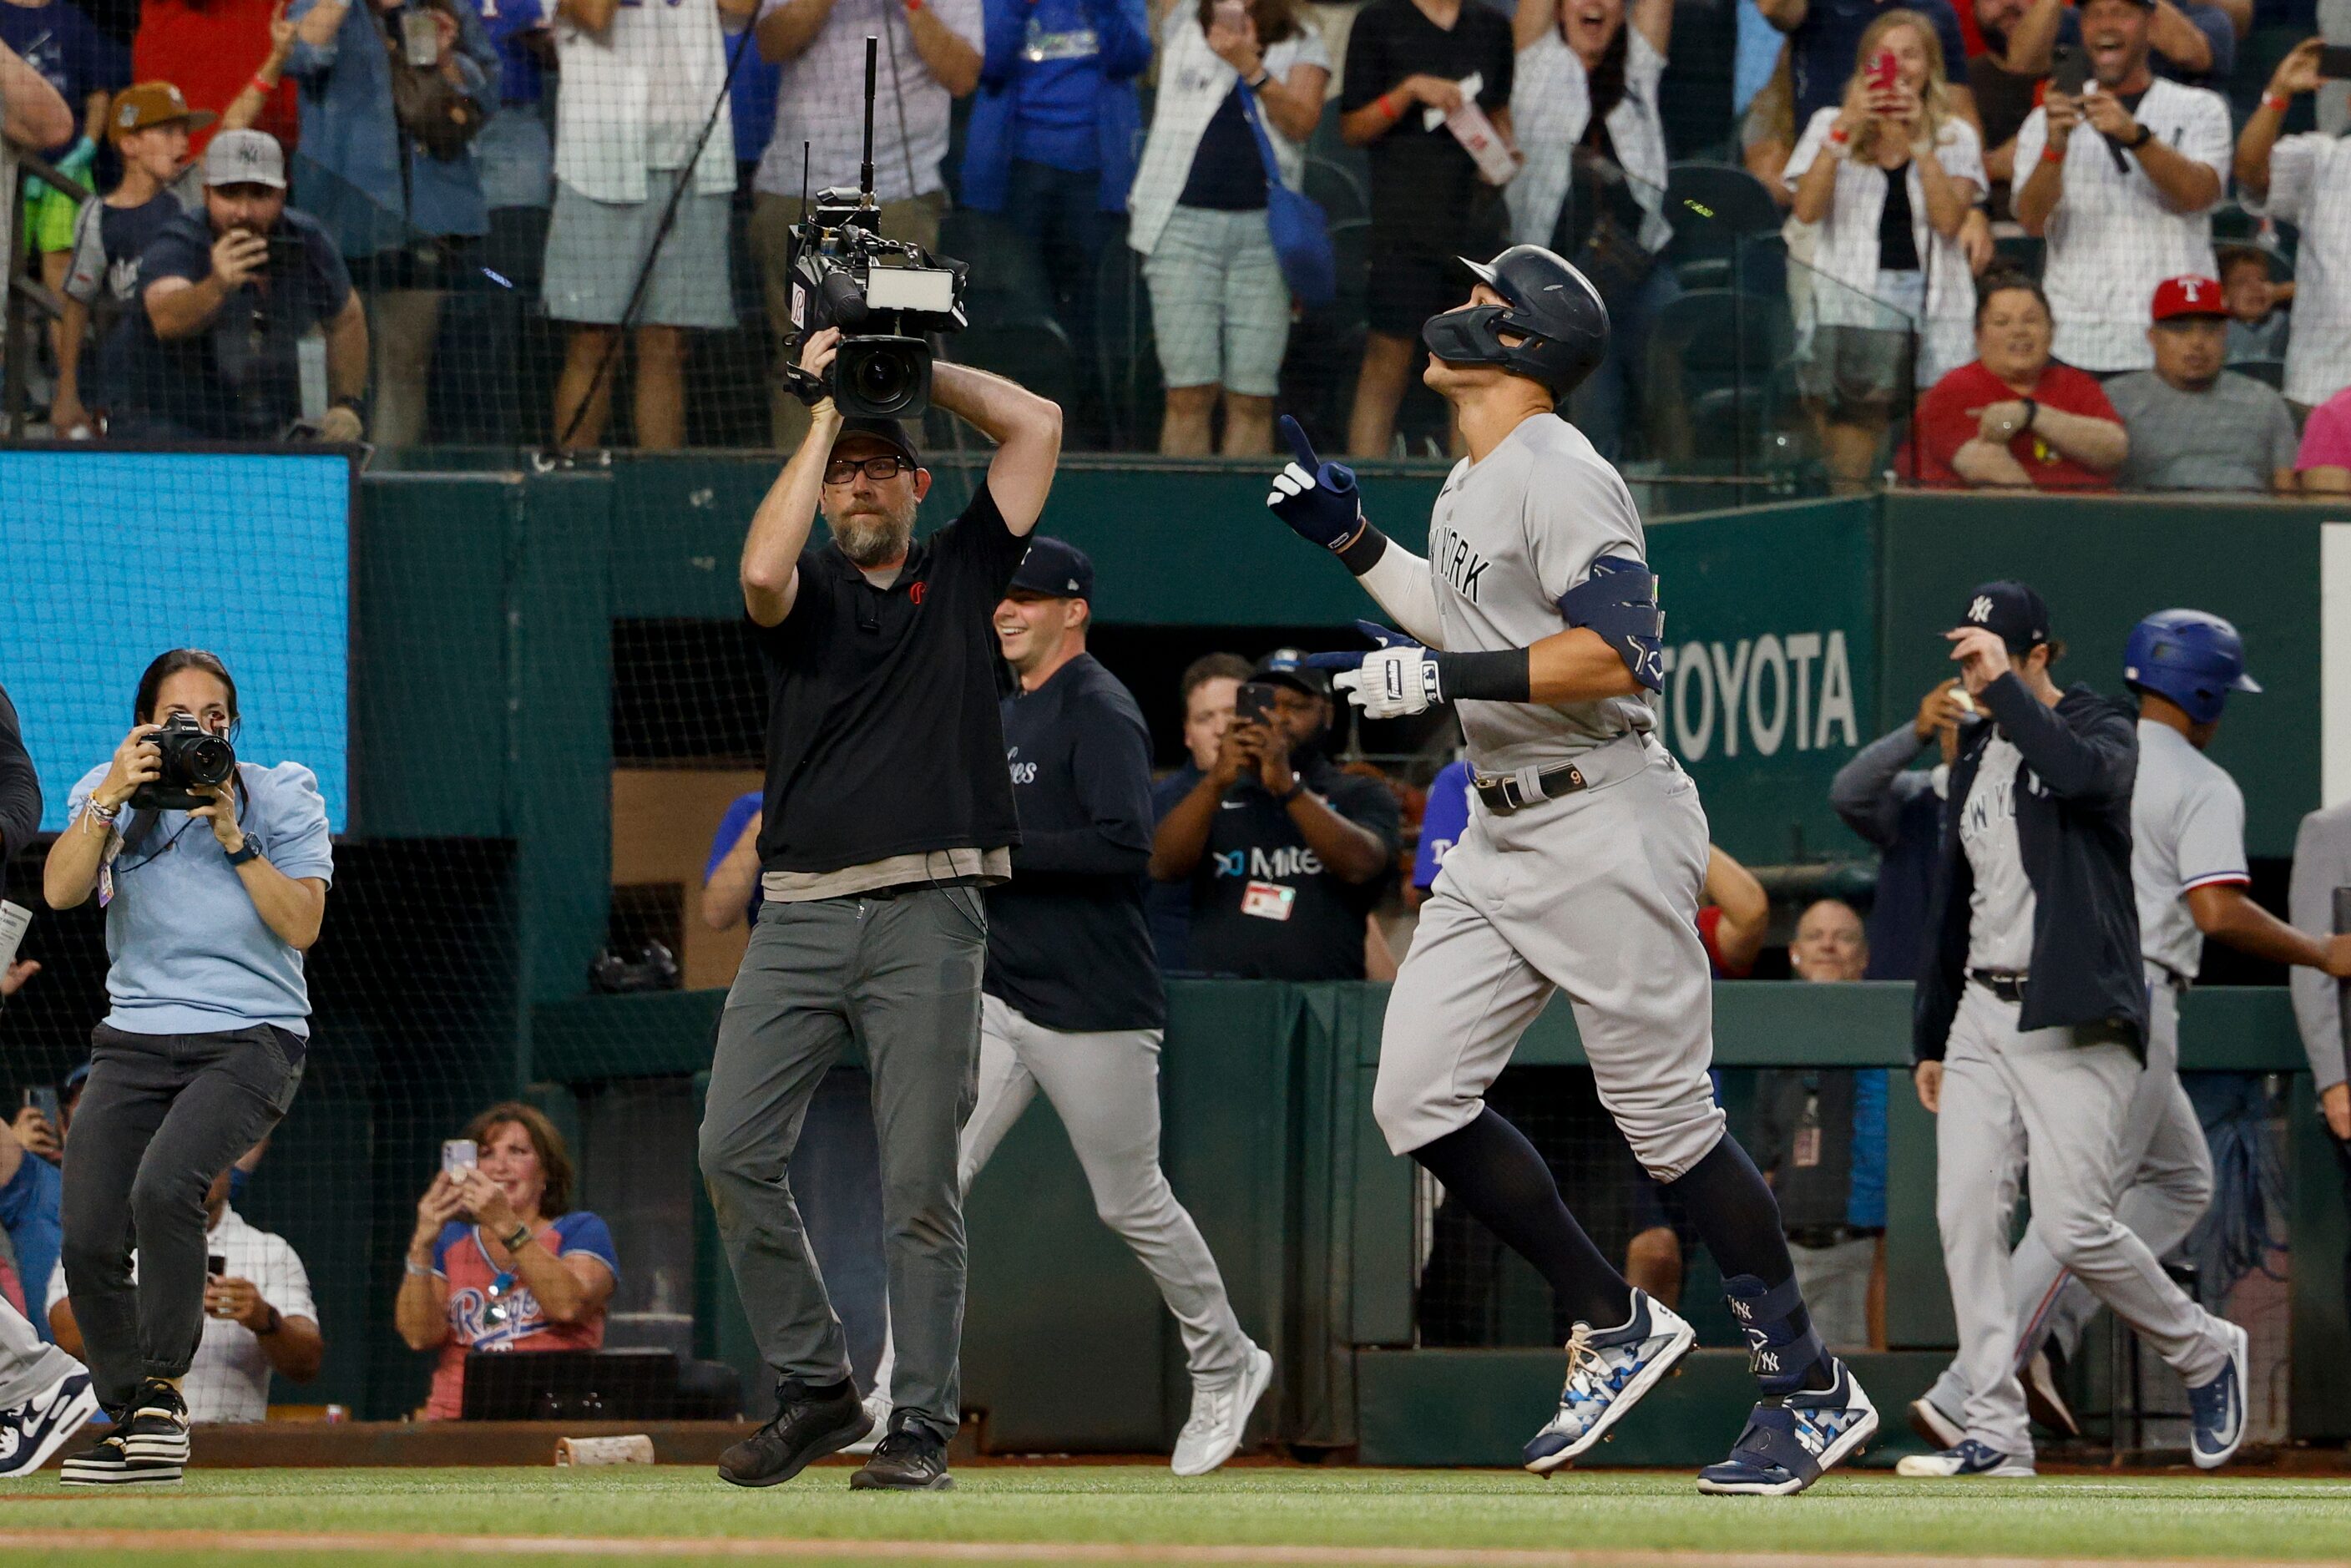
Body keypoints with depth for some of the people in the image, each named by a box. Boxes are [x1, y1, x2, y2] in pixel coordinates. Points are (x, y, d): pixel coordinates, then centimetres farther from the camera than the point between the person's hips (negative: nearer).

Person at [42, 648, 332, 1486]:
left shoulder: (280, 797, 4)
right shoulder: (109, 794, 8)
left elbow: (302, 925, -5)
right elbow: (60, 890, -9)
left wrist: (233, 841, -13)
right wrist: (109, 802, -18)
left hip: (252, 1034, -3)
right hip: (136, 1040, 3)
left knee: (164, 1184, -30)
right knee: (87, 1240, -9)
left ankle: (164, 1387, -16)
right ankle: (130, 1423, 8)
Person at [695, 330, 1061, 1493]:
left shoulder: (960, 576, 13)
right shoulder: (808, 590, 10)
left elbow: (1036, 424, 8)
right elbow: (762, 570, -15)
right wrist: (825, 411, -8)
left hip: (928, 916, -1)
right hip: (800, 911, 1)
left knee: (920, 1184, -4)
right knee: (734, 1152, -8)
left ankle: (922, 1425, 1)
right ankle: (814, 1389, 6)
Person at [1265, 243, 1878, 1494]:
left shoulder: (1558, 475, -15)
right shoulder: (1472, 485, 15)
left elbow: (1614, 650, -25)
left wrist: (1446, 677, -24)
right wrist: (1350, 543, 23)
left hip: (1605, 827, -10)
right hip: (1501, 845, 10)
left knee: (1665, 1118, -4)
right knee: (1416, 1101, 2)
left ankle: (1812, 1390, 7)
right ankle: (1616, 1331, 14)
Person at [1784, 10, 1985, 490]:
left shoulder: (1955, 136, 12)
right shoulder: (1831, 125, 12)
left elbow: (1949, 220, -4)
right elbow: (1806, 210, -4)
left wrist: (1919, 140, -9)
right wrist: (1845, 129, -11)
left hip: (1932, 297, 0)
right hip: (1852, 300, 0)